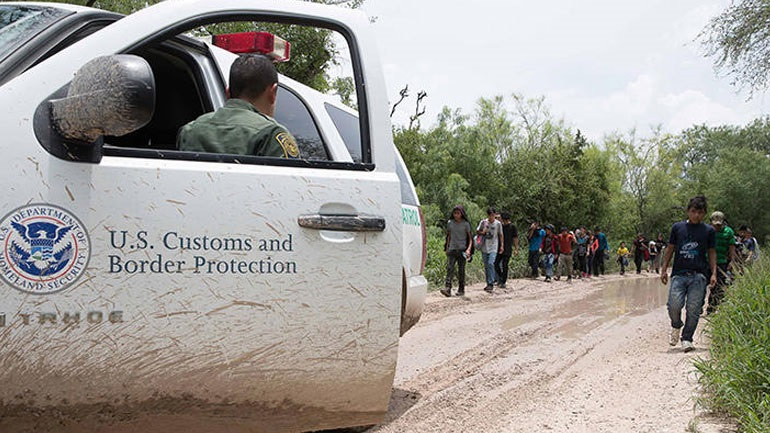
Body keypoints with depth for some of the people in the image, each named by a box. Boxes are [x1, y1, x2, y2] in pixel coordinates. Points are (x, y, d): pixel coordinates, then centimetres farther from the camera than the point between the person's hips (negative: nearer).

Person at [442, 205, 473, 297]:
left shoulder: (465, 224, -1)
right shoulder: (450, 223, 7)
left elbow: (470, 238, 2)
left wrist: (468, 249, -12)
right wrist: (447, 248, 15)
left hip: (462, 250, -2)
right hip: (452, 249, 2)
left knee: (461, 270, 3)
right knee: (449, 268, -11)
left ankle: (461, 290, 12)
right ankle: (447, 289, -19)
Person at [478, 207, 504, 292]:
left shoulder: (498, 223, 0)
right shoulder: (483, 222, 2)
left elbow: (500, 235, 10)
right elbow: (477, 231, 10)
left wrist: (502, 245, 7)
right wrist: (482, 232, -11)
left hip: (493, 248, -3)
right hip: (484, 247, 3)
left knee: (490, 263, -20)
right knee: (486, 266, 9)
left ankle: (491, 284, -19)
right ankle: (489, 284, 20)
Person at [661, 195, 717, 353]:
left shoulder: (709, 231, 10)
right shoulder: (677, 227, 10)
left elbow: (711, 253, 13)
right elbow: (670, 249, 15)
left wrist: (713, 273, 3)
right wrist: (664, 270, 11)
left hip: (698, 276, 0)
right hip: (679, 274, 0)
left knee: (693, 309, -5)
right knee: (674, 305, -14)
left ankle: (687, 339, 9)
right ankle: (676, 326, 17)